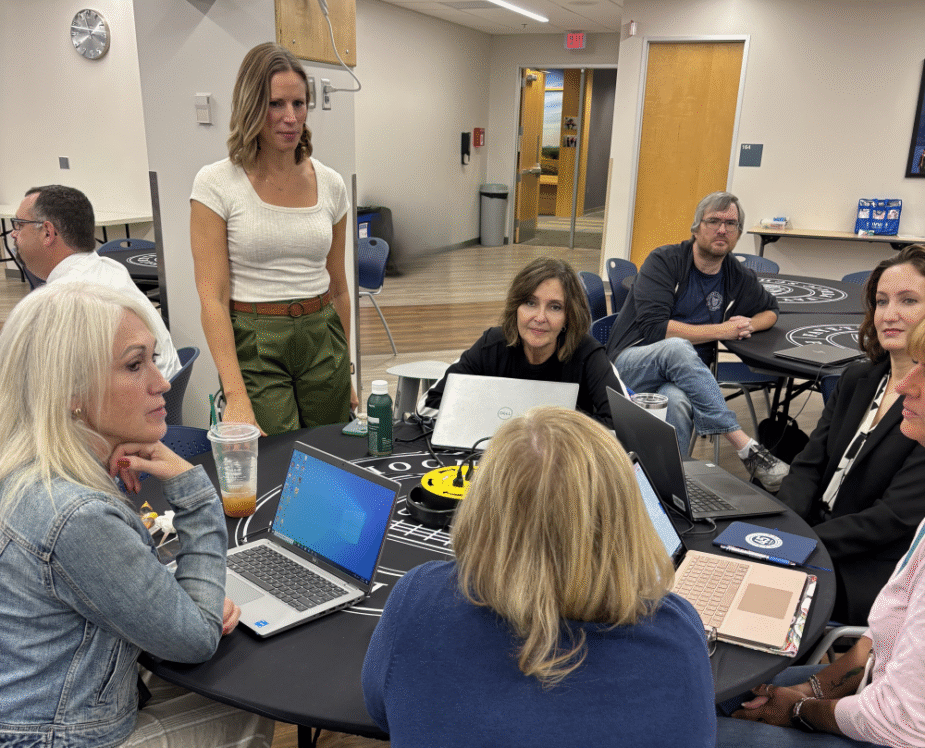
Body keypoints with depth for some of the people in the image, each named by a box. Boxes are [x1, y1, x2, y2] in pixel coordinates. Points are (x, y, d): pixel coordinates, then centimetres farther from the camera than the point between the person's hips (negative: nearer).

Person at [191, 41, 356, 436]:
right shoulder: (216, 184, -6)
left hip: (322, 340, 4)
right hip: (253, 343, -4)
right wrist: (236, 396, -20)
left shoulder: (330, 184, 5)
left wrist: (346, 373, 15)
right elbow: (212, 297, -11)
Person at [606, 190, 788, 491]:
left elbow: (771, 310, 31)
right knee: (677, 348, -37)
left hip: (685, 377, 3)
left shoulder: (738, 278, 11)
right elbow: (654, 328, -16)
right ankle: (745, 446, -36)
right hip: (631, 363, -3)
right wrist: (720, 331, -12)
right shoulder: (664, 261, -5)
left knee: (678, 401, -36)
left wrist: (749, 325, 5)